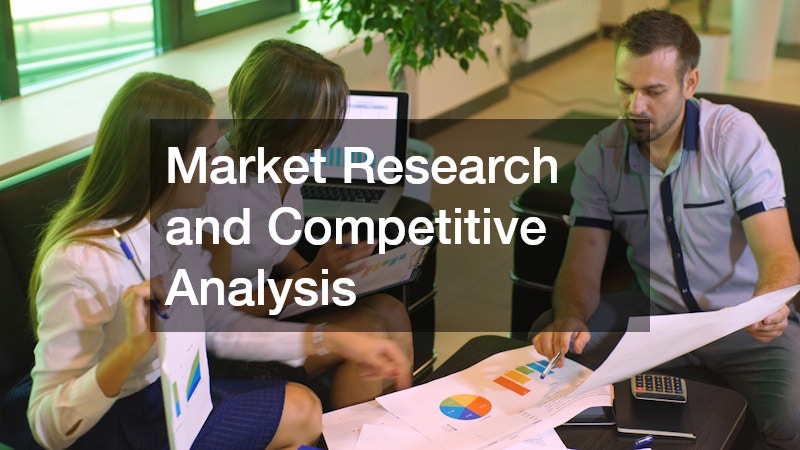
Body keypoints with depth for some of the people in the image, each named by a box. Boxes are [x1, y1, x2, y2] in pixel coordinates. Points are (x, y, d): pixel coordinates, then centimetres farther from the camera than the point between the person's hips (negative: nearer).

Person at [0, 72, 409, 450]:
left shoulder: (174, 223, -5)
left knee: (302, 408, 3)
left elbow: (219, 327, 4)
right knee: (298, 416, -7)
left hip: (162, 387, 7)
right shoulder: (80, 263, -30)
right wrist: (130, 350, -40)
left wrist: (334, 340, -1)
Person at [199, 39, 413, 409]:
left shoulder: (284, 159, -2)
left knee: (390, 312, -14)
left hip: (260, 305, 8)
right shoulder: (218, 190, -27)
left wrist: (323, 272, -7)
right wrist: (312, 276, -23)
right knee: (367, 330, -21)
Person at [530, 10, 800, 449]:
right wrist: (569, 321, -31)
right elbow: (582, 264, -8)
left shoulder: (736, 137, -13)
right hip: (654, 309, 3)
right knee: (544, 338, -19)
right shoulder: (599, 156, -5)